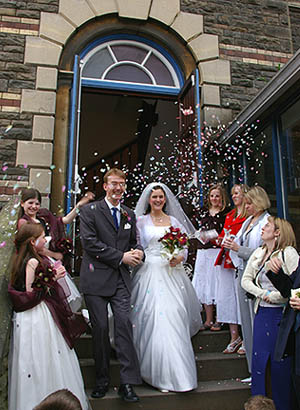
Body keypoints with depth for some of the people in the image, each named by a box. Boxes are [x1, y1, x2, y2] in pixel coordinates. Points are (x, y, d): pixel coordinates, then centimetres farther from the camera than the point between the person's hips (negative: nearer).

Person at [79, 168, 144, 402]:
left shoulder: (130, 214, 15)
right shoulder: (90, 211, 1)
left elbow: (135, 242, 20)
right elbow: (90, 243, -10)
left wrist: (139, 252, -5)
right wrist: (121, 257, -12)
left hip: (121, 280, 3)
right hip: (96, 279, -3)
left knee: (124, 325, -6)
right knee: (100, 328, 4)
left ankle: (128, 382, 1)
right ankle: (102, 380, 20)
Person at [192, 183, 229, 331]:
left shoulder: (226, 213, -1)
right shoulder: (204, 211, 14)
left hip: (218, 252, -5)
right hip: (203, 251, 5)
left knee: (217, 283, -2)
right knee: (204, 284, 7)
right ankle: (208, 320, 17)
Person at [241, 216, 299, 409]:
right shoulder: (258, 253, 11)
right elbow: (245, 279, 12)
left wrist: (274, 296, -12)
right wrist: (262, 294, -3)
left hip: (281, 313, -5)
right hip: (262, 312, 5)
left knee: (280, 362, 2)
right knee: (258, 358, 8)